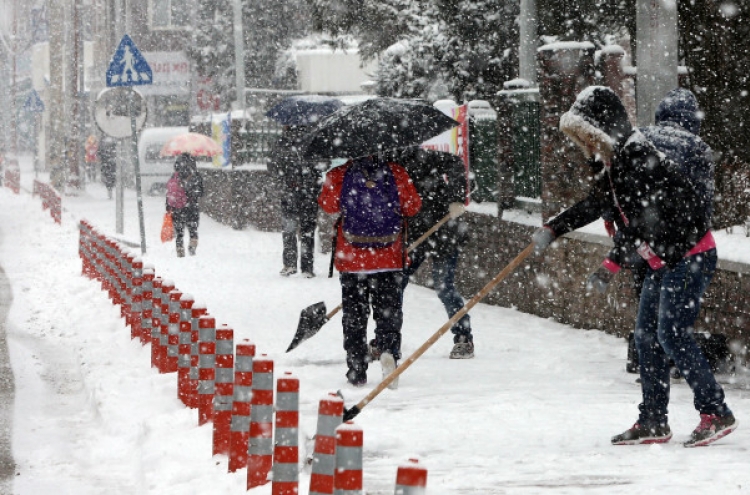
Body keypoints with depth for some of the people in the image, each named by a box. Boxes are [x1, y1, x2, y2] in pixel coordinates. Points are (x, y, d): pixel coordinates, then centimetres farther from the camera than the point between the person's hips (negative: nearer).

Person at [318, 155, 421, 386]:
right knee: (389, 311, 11)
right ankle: (388, 348, -16)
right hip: (390, 260, 0)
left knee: (354, 314, 11)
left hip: (351, 258, 0)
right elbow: (413, 207, -2)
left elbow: (328, 205, 2)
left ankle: (357, 370, 10)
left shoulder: (339, 175, -10)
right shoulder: (396, 172, -8)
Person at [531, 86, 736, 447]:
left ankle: (717, 413, -7)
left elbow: (638, 220, -26)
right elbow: (591, 206, 22)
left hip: (691, 255, -10)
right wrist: (551, 230, 17)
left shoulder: (638, 158, -21)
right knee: (646, 335, 8)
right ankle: (653, 423, 13)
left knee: (672, 335, -14)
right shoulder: (616, 162, 10)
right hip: (663, 260, 10)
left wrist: (611, 265, -26)